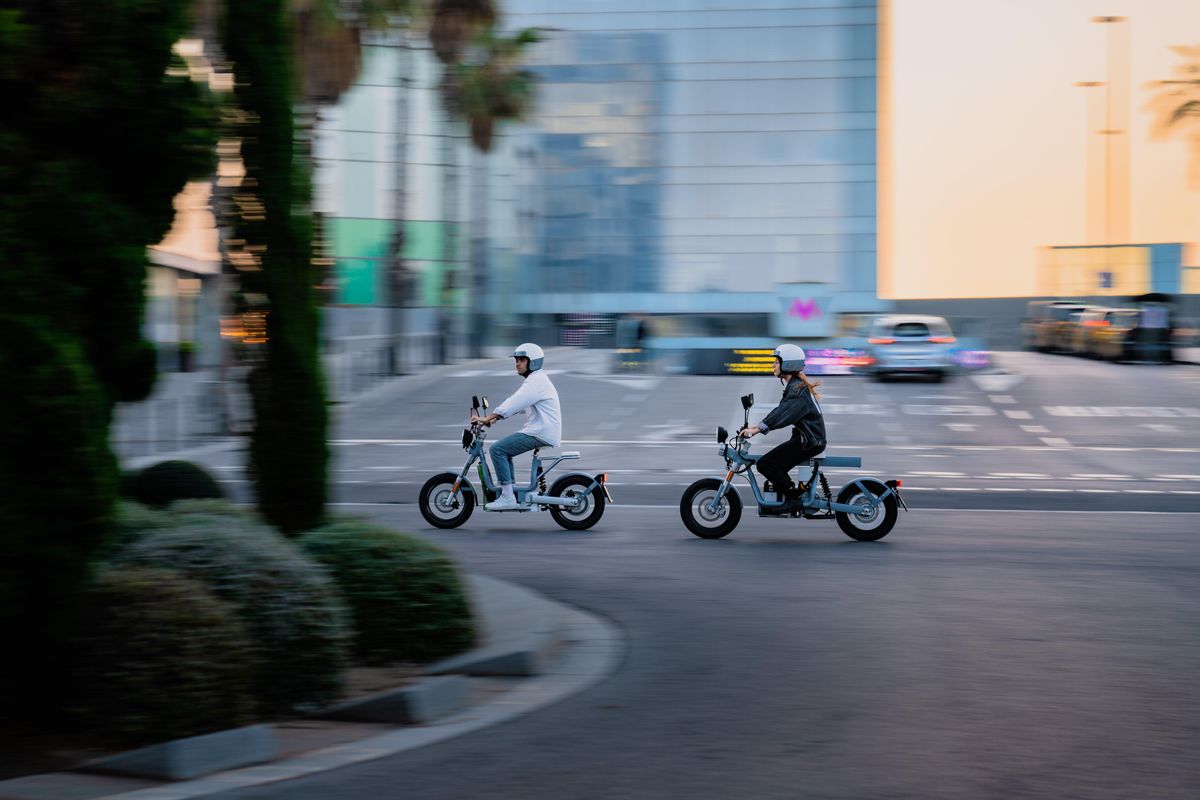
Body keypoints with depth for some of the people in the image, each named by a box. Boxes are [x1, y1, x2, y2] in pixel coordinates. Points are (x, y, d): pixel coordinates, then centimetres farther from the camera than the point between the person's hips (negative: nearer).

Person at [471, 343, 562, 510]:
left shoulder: (536, 381, -14)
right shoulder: (534, 380, 20)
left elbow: (513, 404, -23)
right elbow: (517, 406, 20)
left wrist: (487, 418, -25)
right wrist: (495, 417, 8)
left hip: (541, 434, -11)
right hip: (540, 431, 11)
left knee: (498, 449, -15)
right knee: (504, 450, 19)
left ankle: (507, 497, -15)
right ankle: (513, 497, 16)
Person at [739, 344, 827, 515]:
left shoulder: (798, 389, -19)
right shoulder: (793, 385, 14)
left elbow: (783, 414, -31)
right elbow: (779, 411, 16)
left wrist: (758, 429, -37)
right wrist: (756, 426, 8)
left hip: (809, 442, -10)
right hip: (804, 437, 10)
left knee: (765, 464, -14)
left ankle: (793, 498, -8)